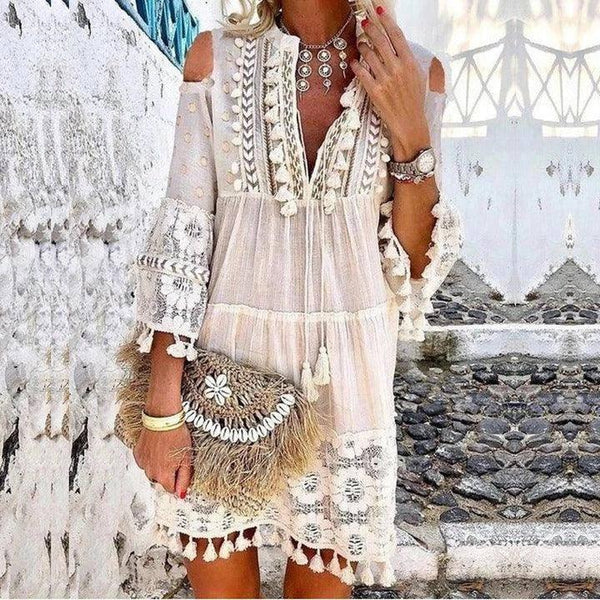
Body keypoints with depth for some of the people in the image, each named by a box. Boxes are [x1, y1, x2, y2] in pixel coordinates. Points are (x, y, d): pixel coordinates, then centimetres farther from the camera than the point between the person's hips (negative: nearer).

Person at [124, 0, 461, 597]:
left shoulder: (414, 72, 0)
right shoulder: (216, 55, -2)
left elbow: (414, 265, 0)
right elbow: (181, 233, -5)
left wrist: (411, 134, -15)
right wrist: (162, 404, -9)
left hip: (345, 369, 1)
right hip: (226, 363, 0)